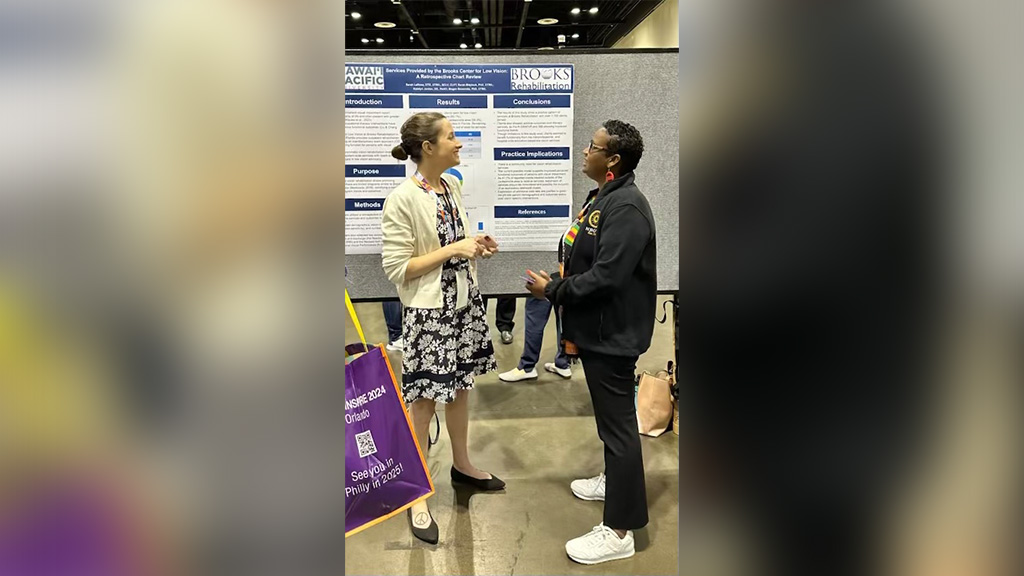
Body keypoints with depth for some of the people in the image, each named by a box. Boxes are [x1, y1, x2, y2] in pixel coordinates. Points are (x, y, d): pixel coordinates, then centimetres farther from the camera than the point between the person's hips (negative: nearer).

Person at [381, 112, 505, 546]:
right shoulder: (402, 200, -19)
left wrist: (476, 246, -3)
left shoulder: (453, 185, 4)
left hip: (464, 303, 7)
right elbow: (397, 268, -19)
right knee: (423, 402, 4)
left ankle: (461, 464, 41)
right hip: (429, 312, -7)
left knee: (461, 386, 20)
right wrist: (453, 250, -22)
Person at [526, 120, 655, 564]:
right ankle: (615, 480, 44)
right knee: (610, 415, 24)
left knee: (617, 422, -2)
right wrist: (558, 284, 5)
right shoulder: (605, 198, 11)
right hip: (598, 328, 10)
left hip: (613, 333, -10)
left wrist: (553, 290, -17)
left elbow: (606, 276, -28)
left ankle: (619, 531, 8)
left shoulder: (626, 207, -23)